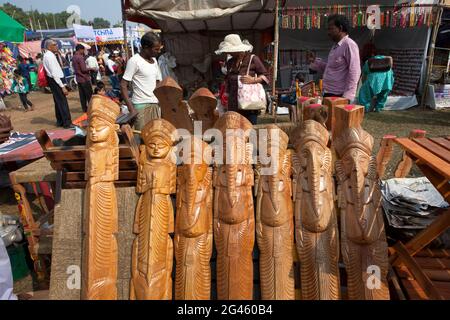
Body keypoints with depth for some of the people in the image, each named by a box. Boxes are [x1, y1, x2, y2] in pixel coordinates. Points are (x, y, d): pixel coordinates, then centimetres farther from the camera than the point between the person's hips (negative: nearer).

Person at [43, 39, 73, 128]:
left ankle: (60, 121, 25)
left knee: (58, 101, 16)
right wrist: (62, 86, -23)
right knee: (63, 102, -7)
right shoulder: (50, 56, -17)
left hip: (53, 80, 10)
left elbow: (54, 70, 15)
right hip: (55, 80, -10)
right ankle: (67, 123, -4)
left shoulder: (48, 55, 13)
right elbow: (54, 73, -22)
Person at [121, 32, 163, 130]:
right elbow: (123, 85, -10)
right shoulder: (134, 61, -8)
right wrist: (131, 109, -16)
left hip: (156, 105, 7)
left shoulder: (154, 60, 13)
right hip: (141, 106, -6)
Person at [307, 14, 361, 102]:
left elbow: (354, 73, -17)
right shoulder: (335, 46, 16)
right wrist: (314, 61, 13)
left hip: (339, 96, -9)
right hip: (328, 94, 9)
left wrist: (347, 96, -21)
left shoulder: (349, 45, -12)